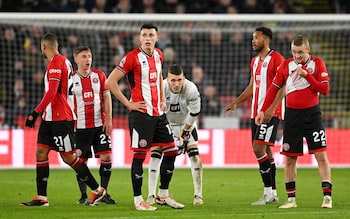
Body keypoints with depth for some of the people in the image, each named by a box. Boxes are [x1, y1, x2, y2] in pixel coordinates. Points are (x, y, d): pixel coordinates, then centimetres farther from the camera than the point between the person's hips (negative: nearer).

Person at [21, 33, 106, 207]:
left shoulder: (56, 63, -15)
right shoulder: (63, 61, 16)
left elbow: (52, 93, -22)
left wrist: (36, 112, -21)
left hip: (61, 118, -10)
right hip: (50, 117, 10)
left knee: (69, 156, -5)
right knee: (41, 152, 4)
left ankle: (97, 190, 4)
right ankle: (41, 197, 3)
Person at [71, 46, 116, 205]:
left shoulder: (99, 75, 6)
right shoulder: (71, 78, 1)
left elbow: (106, 97, 7)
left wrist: (108, 119, -3)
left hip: (100, 125, 1)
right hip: (80, 126, -1)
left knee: (106, 157, -6)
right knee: (81, 161, 1)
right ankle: (83, 195, 12)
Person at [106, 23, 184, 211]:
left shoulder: (158, 55, 10)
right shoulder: (132, 57, -12)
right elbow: (111, 81, -13)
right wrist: (128, 104, -13)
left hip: (158, 113, 8)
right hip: (141, 114, -8)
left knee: (171, 151, 8)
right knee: (140, 155, -6)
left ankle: (163, 195, 20)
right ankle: (138, 200, 0)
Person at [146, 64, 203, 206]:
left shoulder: (191, 89, -30)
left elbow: (194, 113, -17)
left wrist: (185, 133, -13)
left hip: (186, 123, 0)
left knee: (194, 155, -11)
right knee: (155, 155, -12)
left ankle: (198, 195, -4)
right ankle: (151, 195, -6)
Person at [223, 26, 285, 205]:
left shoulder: (276, 58, -9)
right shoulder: (255, 61, 17)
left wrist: (271, 108, -23)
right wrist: (236, 102, 17)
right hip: (256, 113, 9)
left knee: (259, 148, -15)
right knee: (265, 151, 8)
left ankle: (268, 193, -11)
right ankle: (273, 194, 12)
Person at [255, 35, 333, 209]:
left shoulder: (317, 64, -2)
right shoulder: (286, 65, 4)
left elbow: (324, 89, -10)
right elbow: (274, 88, 9)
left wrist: (306, 74, -19)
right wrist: (263, 110, 3)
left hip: (312, 113, -2)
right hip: (292, 114, 3)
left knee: (321, 155, -9)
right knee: (290, 158, 4)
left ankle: (327, 196, -8)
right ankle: (291, 199, 11)